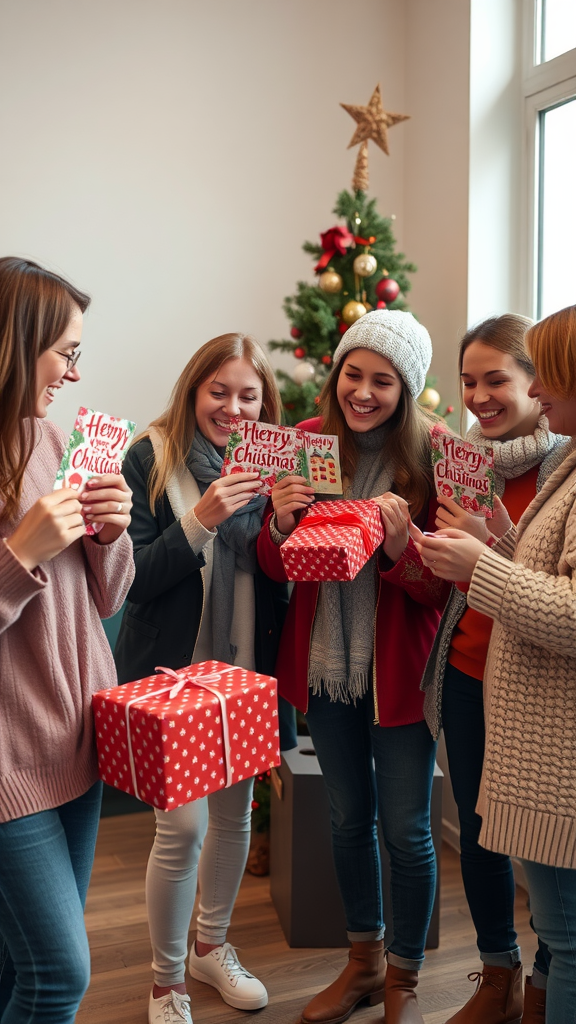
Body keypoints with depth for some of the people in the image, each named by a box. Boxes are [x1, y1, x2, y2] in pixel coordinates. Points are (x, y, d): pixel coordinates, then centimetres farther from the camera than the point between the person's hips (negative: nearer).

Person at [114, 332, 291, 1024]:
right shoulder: (151, 459, -9)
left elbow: (282, 578, 5)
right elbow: (132, 578, -14)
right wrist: (201, 520, -26)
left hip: (246, 671, 5)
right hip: (172, 670, -4)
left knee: (235, 813, 16)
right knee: (182, 827, -2)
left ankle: (211, 946, 40)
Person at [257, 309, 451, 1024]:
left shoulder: (431, 456, -13)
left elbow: (441, 588, -13)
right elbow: (277, 569, 1)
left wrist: (401, 548, -32)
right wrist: (279, 525, -20)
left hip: (399, 667, -3)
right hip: (325, 663, 4)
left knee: (405, 828, 7)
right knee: (348, 818, 18)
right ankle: (363, 962, 41)